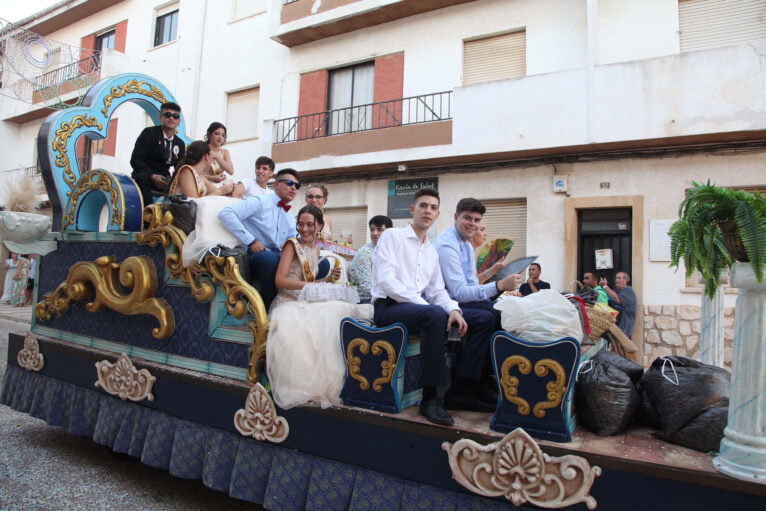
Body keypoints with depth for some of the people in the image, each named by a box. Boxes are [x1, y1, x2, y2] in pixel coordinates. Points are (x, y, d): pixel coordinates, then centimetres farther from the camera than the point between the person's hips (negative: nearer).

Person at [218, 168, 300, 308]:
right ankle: (267, 309, -22)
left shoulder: (291, 220, 21)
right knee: (272, 258, -39)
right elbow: (225, 214, -13)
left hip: (277, 258, 6)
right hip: (252, 255, -6)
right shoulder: (260, 202, 0)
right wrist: (251, 241, -16)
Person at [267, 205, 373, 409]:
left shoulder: (316, 249, 18)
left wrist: (329, 278, 2)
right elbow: (280, 280, -11)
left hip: (308, 303, 6)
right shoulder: (292, 244, -2)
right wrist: (312, 285, -17)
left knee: (337, 311, -24)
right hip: (290, 303, -6)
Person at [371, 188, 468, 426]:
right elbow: (386, 280, -13)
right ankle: (430, 397, -28)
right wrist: (423, 304, -21)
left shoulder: (432, 250, 21)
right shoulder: (392, 236, 0)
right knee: (436, 314, -37)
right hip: (389, 307, -7)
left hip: (421, 307, 7)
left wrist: (453, 309, -9)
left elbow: (437, 290, 14)